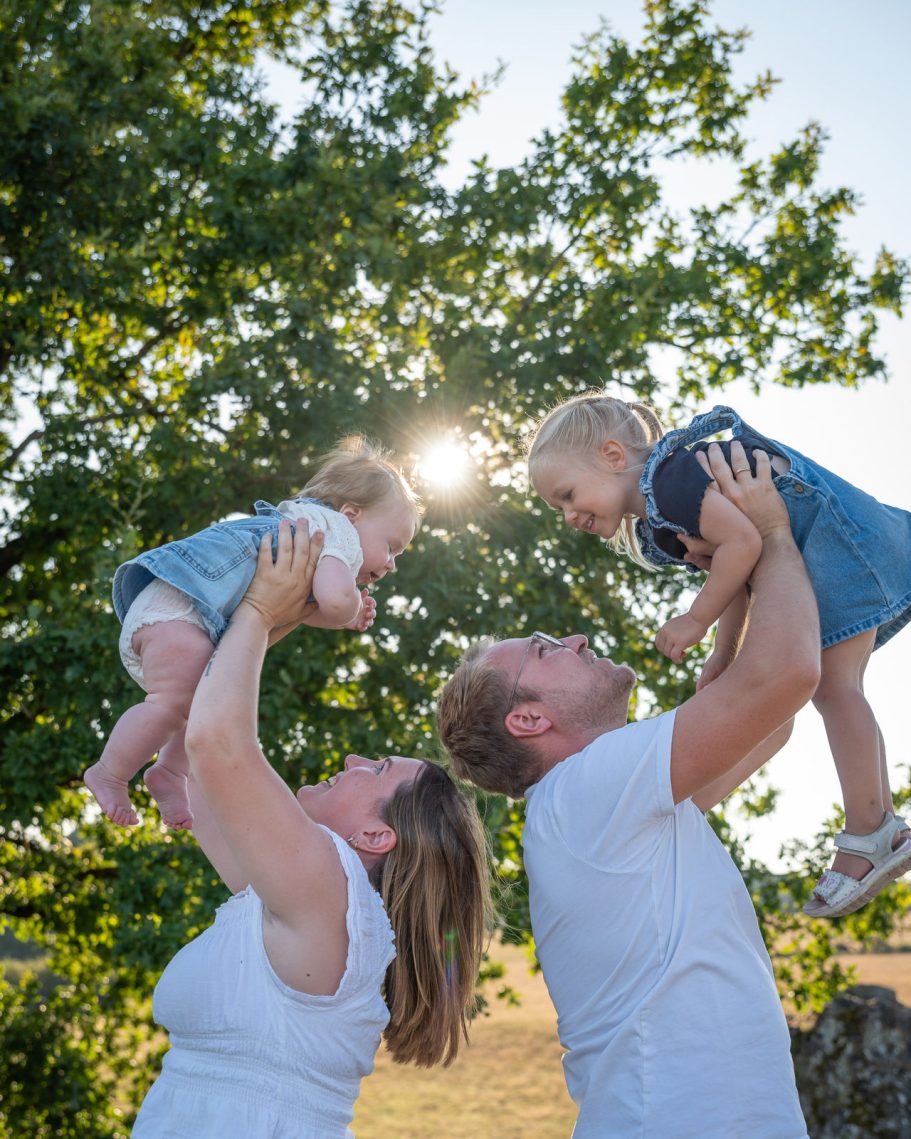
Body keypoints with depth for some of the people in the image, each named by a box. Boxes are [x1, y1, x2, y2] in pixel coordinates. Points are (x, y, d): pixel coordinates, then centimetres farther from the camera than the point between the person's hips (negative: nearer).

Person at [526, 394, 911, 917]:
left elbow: (742, 542, -27)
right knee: (830, 690, 12)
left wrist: (696, 621, -19)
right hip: (805, 564, 11)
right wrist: (723, 654, 9)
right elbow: (735, 577, 17)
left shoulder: (671, 477, -20)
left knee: (834, 684, -14)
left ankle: (866, 834, -13)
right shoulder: (658, 523, 13)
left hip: (837, 536, -11)